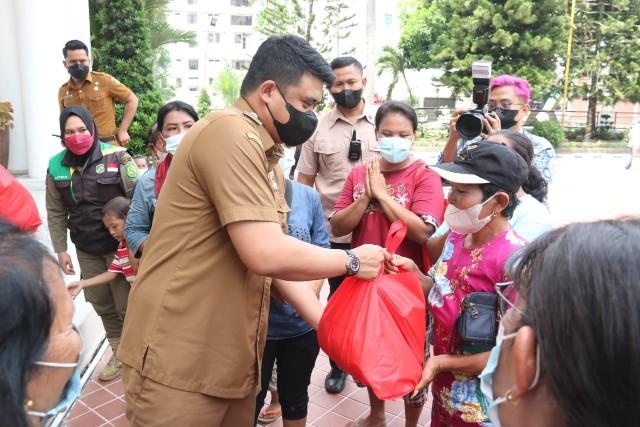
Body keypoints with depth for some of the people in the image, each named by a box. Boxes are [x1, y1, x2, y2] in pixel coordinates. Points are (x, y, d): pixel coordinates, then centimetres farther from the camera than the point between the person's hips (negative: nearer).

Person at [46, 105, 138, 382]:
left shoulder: (116, 156, -12)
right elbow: (56, 212, 7)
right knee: (102, 305, 16)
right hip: (86, 251, 5)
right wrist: (60, 250, 5)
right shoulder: (56, 166, 0)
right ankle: (119, 354, 35)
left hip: (121, 245, -4)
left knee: (126, 305, 2)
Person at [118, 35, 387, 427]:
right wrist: (352, 261, -12)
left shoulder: (267, 159, 12)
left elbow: (281, 256, 10)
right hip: (180, 363, -8)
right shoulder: (230, 134, -19)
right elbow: (266, 255, -26)